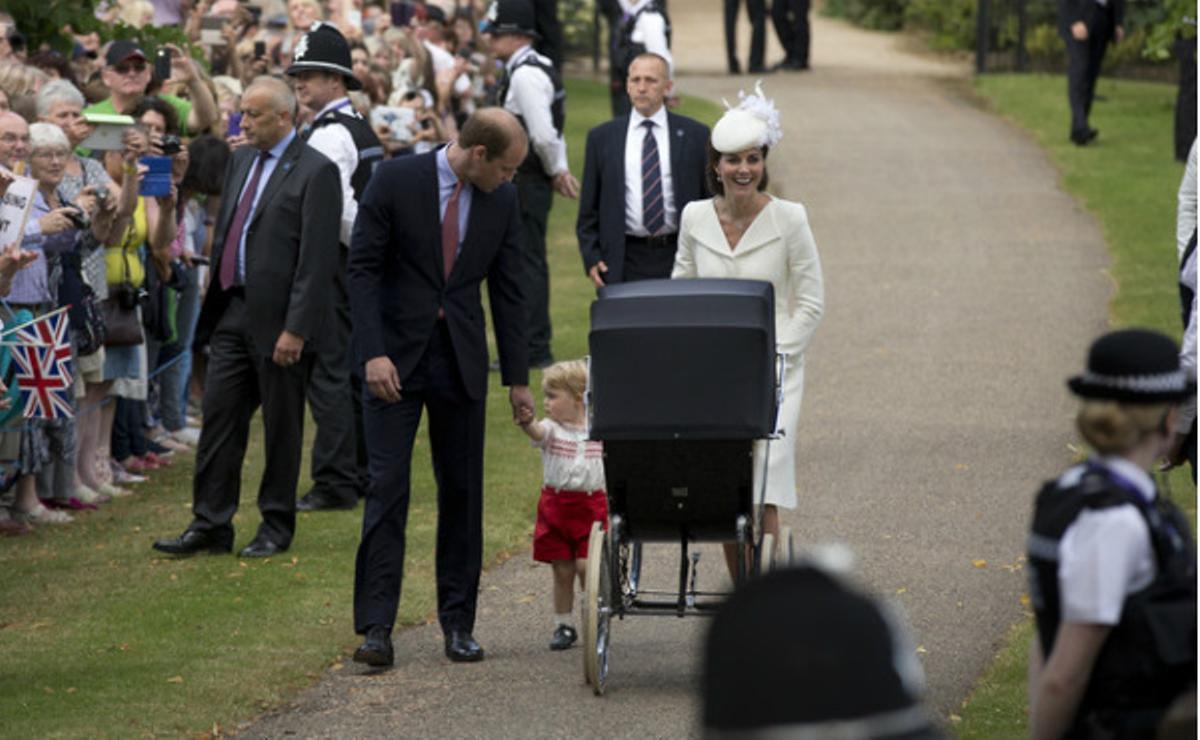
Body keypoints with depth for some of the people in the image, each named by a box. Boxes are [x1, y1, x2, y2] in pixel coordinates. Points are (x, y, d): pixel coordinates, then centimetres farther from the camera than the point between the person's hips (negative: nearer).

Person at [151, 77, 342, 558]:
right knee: (219, 418, 6)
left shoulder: (316, 172, -12)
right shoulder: (241, 161, 12)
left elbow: (316, 259, -16)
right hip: (233, 310, 7)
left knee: (281, 426, 5)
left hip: (279, 318, -7)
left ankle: (276, 527, 16)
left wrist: (295, 328, -19)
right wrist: (213, 299, 12)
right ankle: (210, 525, 11)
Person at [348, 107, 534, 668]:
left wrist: (517, 378, 8)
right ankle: (375, 626, -7)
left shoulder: (502, 200, 3)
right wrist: (373, 353, -18)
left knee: (462, 491, 6)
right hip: (395, 357, -4)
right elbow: (363, 268, -8)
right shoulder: (395, 180, -9)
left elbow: (507, 290, 9)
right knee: (387, 488, -8)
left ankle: (458, 623, 14)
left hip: (461, 360, 4)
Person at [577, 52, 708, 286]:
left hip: (679, 258, 0)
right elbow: (588, 208, 10)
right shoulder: (601, 137, 7)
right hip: (624, 264, 0)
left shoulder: (695, 135, 5)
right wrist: (591, 258, -1)